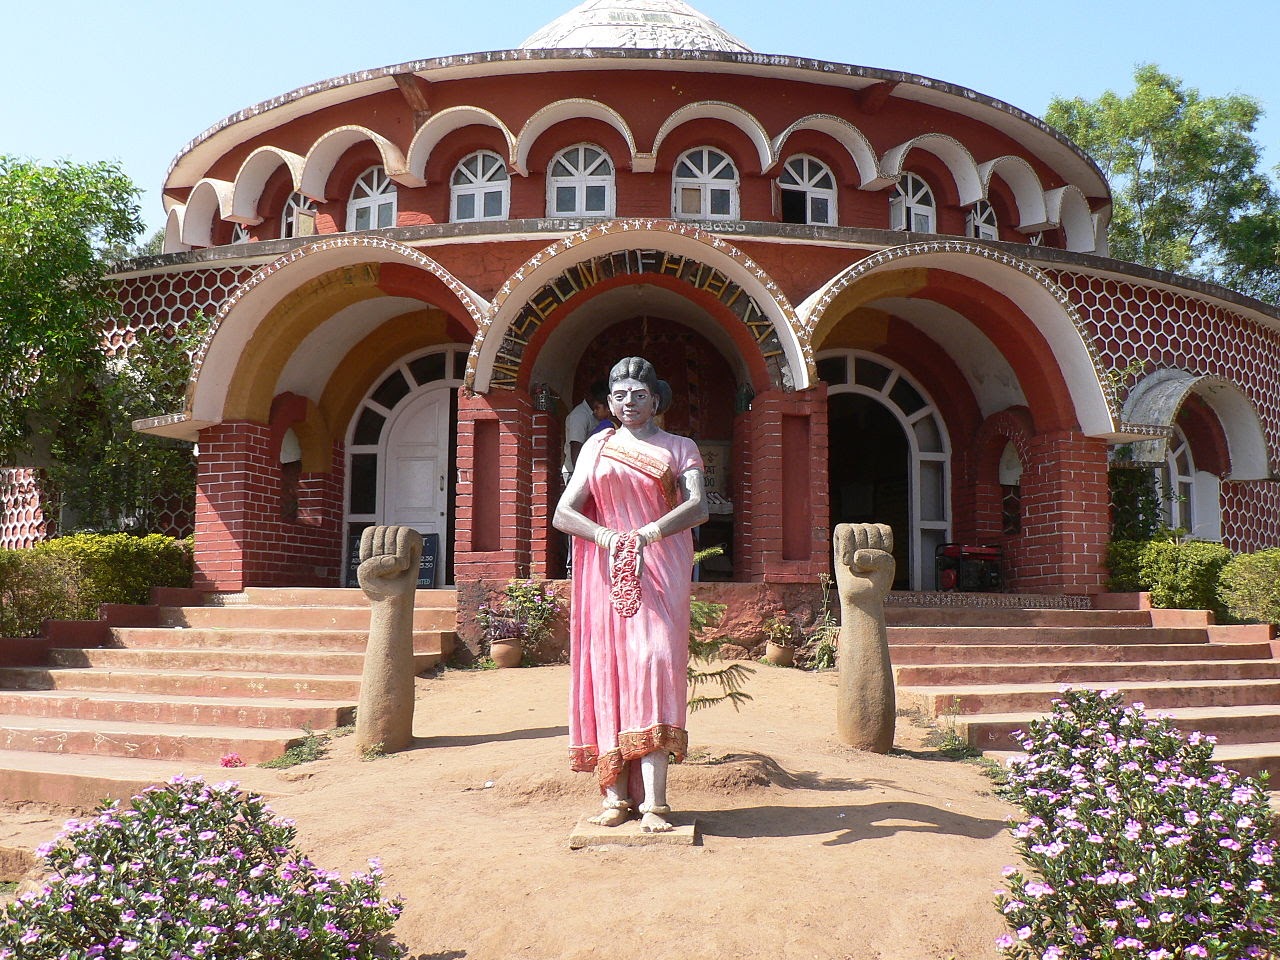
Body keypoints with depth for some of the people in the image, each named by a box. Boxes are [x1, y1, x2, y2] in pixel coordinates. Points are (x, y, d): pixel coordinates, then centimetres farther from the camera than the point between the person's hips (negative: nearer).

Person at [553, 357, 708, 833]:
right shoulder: (597, 447, 15)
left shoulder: (680, 448, 10)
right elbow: (563, 513, 5)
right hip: (606, 573, 2)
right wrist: (607, 536, -14)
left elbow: (697, 507, -7)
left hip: (660, 572, -2)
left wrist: (648, 533, -25)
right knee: (608, 669, -2)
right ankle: (616, 795, 2)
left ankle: (653, 801, -15)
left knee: (654, 661, -15)